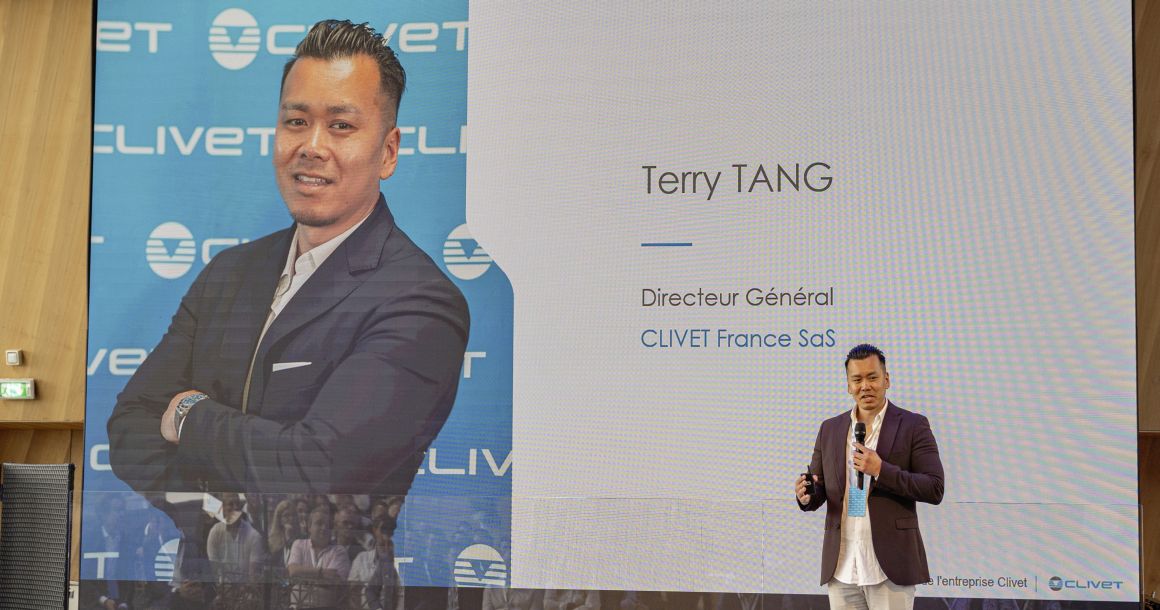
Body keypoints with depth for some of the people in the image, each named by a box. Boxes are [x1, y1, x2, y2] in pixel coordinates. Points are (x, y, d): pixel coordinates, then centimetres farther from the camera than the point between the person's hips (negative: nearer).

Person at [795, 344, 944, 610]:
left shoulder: (913, 426, -1)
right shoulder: (830, 429, 11)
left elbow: (935, 490, -7)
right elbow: (819, 490, 13)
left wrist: (881, 470, -18)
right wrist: (807, 496, -10)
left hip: (889, 567, -3)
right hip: (841, 567, 4)